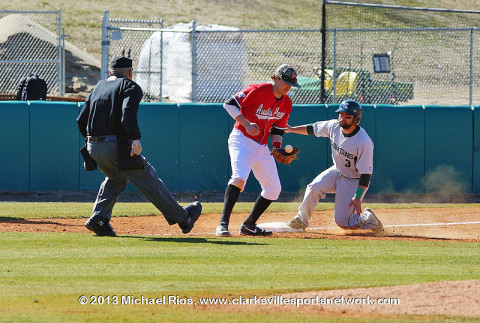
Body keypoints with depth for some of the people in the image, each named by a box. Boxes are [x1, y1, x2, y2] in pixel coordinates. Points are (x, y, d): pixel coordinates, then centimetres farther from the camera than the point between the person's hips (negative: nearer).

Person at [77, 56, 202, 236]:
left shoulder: (98, 88, 19)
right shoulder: (130, 86, 0)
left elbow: (81, 120, 17)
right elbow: (128, 112, -20)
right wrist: (135, 139, -29)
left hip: (93, 147, 7)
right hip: (117, 146, -6)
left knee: (116, 178, 28)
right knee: (149, 179, 3)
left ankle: (98, 219, 13)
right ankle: (182, 218, 10)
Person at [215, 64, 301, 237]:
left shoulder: (286, 104, 7)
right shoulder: (257, 91, -14)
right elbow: (229, 104, -13)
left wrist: (278, 149, -4)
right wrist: (246, 124, -22)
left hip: (262, 147, 8)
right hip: (242, 140, -8)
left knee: (274, 189, 5)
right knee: (239, 177, -29)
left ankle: (249, 225, 19)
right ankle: (223, 224, -31)